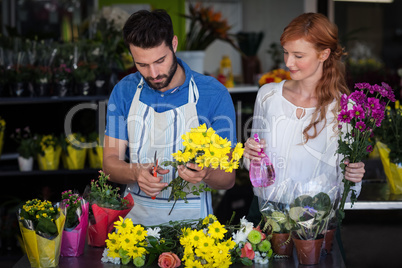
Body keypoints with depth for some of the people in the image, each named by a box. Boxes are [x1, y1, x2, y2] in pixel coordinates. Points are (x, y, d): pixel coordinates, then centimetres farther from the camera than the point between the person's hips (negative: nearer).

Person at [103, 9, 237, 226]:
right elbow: (111, 162, 3)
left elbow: (228, 178, -2)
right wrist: (135, 173, -18)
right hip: (135, 217, 2)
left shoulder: (214, 94, -6)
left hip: (191, 218, -2)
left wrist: (205, 175, -25)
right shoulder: (124, 91, 3)